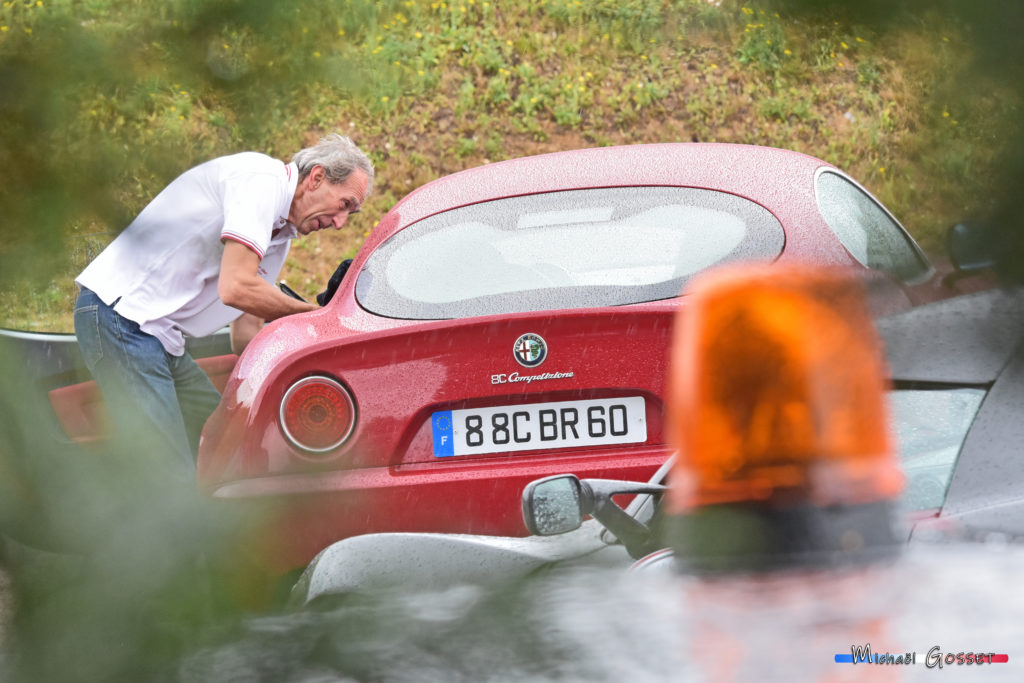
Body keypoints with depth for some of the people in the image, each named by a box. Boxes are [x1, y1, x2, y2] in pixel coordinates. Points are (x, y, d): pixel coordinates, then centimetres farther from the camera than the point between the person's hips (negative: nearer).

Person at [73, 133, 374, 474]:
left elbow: (246, 334, 20)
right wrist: (316, 315, -10)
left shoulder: (280, 234, 19)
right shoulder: (260, 179, -12)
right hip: (123, 315, -11)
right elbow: (236, 288, -22)